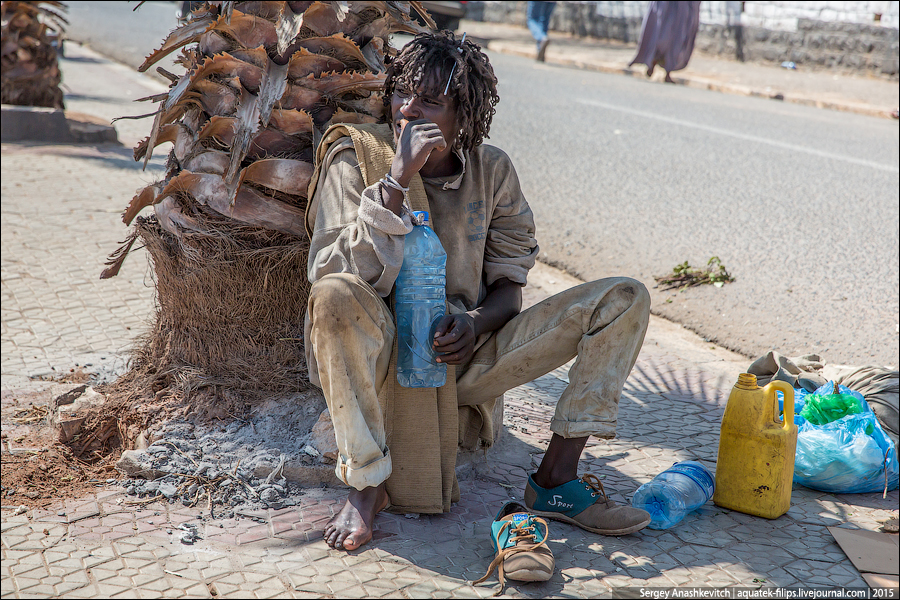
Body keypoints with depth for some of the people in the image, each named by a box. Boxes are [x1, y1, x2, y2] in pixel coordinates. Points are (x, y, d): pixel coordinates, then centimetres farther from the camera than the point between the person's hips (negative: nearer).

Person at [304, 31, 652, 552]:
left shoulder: (492, 170, 1)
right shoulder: (356, 155, -9)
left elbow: (510, 283, 7)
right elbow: (335, 274, -22)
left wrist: (476, 322, -16)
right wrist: (399, 178, -27)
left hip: (462, 354, 4)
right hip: (384, 356, -4)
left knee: (626, 298, -5)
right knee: (336, 296, -39)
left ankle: (556, 478, -9)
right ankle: (366, 485, -21)